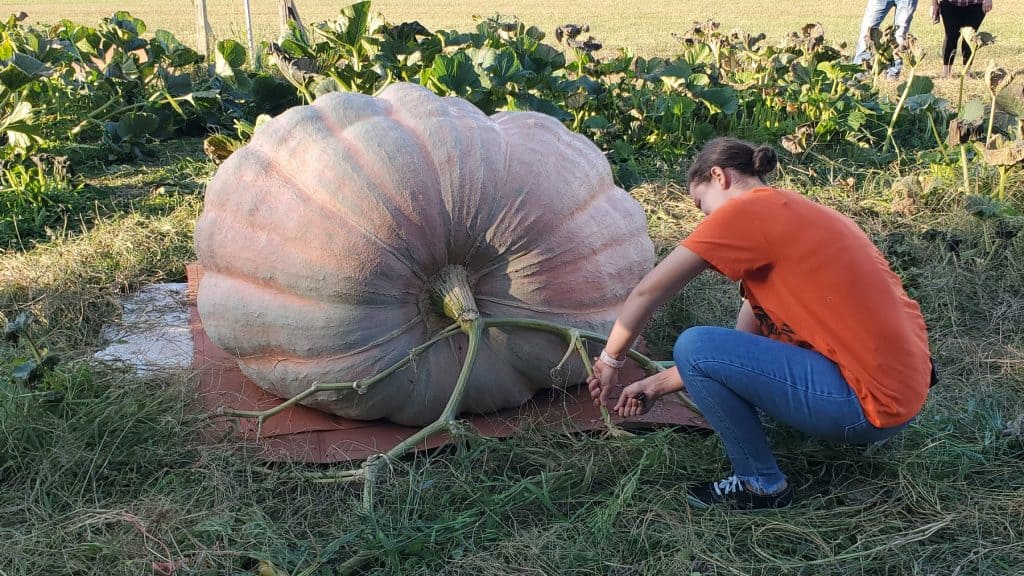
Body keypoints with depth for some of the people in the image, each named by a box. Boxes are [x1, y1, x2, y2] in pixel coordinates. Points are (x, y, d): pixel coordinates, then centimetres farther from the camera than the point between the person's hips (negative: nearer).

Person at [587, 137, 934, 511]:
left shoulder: (748, 209, -10)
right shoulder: (788, 213, 18)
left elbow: (648, 292, -8)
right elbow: (742, 340, 17)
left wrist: (610, 361, 7)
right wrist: (658, 385, 17)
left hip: (871, 403, -10)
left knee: (693, 347, -9)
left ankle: (762, 485, 4)